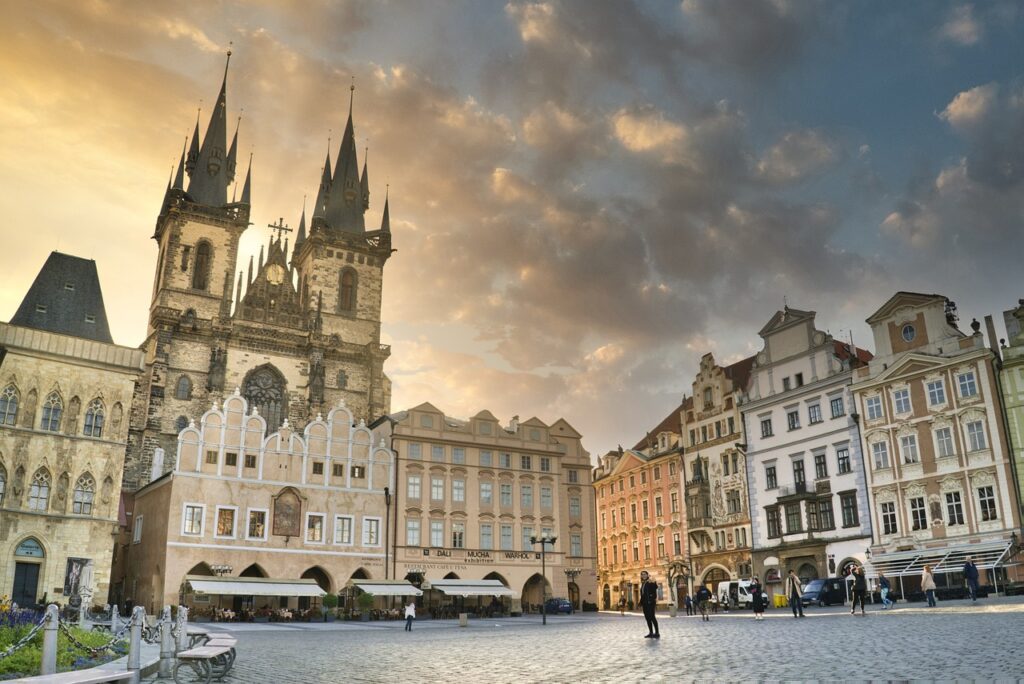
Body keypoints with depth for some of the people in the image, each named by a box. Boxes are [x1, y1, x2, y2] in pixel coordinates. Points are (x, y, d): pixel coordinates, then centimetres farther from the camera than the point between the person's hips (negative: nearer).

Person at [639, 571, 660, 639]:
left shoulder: (651, 582, -4)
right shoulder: (643, 583, 16)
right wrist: (641, 602, 14)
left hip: (650, 602, -8)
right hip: (644, 603, 8)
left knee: (652, 617, -11)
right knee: (647, 617, 8)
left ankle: (657, 633, -9)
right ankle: (651, 633, 13)